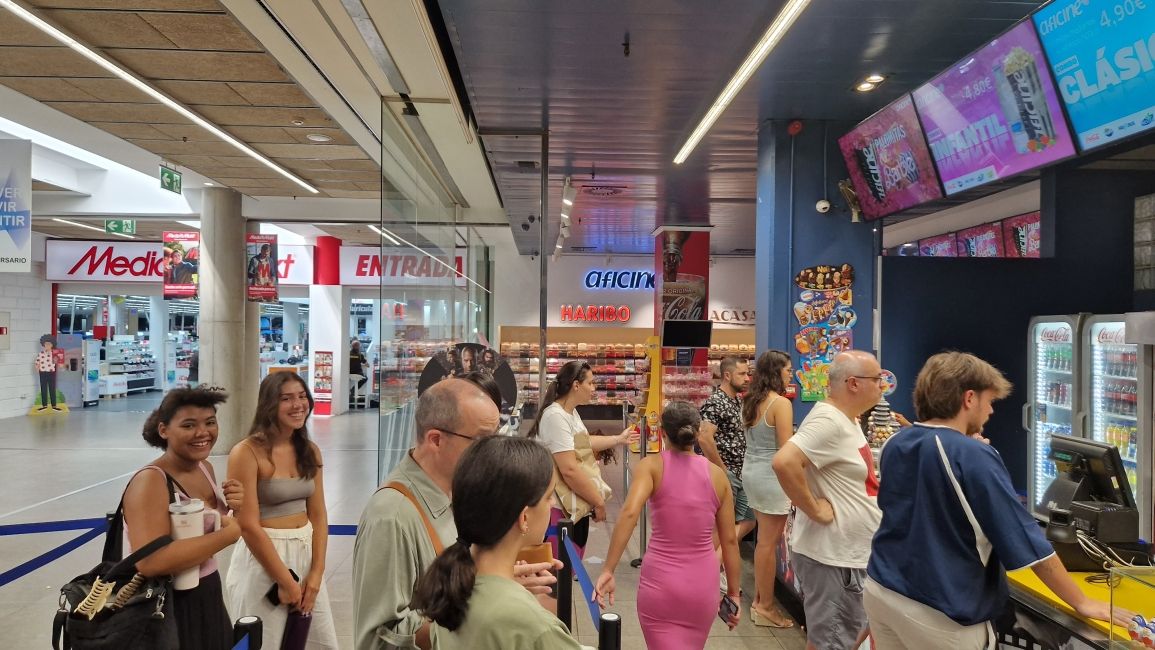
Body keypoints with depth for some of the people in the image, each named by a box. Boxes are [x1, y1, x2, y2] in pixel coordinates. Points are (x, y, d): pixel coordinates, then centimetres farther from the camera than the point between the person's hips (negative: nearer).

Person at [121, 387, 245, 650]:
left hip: (208, 600, 7)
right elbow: (150, 562, -34)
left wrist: (236, 508, -7)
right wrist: (228, 534, -26)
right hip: (167, 610, -7)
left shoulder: (205, 468, 1)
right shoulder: (150, 481, -22)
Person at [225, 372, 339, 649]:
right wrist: (285, 581, -12)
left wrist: (316, 572, -3)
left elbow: (318, 514, 5)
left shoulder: (310, 451, 4)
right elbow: (248, 525, -16)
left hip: (306, 555, 6)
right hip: (262, 559, -6)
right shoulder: (247, 452, -15)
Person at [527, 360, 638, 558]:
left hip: (578, 505, 10)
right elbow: (569, 470, -26)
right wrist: (598, 502, -17)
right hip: (561, 509, -10)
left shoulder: (571, 412, 10)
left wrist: (619, 439, 29)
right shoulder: (556, 416, -23)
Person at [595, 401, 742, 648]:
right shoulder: (717, 474, 3)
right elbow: (729, 540, 6)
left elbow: (630, 512, -23)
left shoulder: (652, 465, -6)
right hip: (703, 583, 3)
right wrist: (734, 592, 16)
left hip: (660, 581, -3)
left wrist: (608, 570, -20)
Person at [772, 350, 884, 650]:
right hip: (831, 557, -10)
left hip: (854, 554, 10)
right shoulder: (829, 422, -23)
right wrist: (815, 509, -27)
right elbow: (784, 462, -37)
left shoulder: (846, 419, 9)